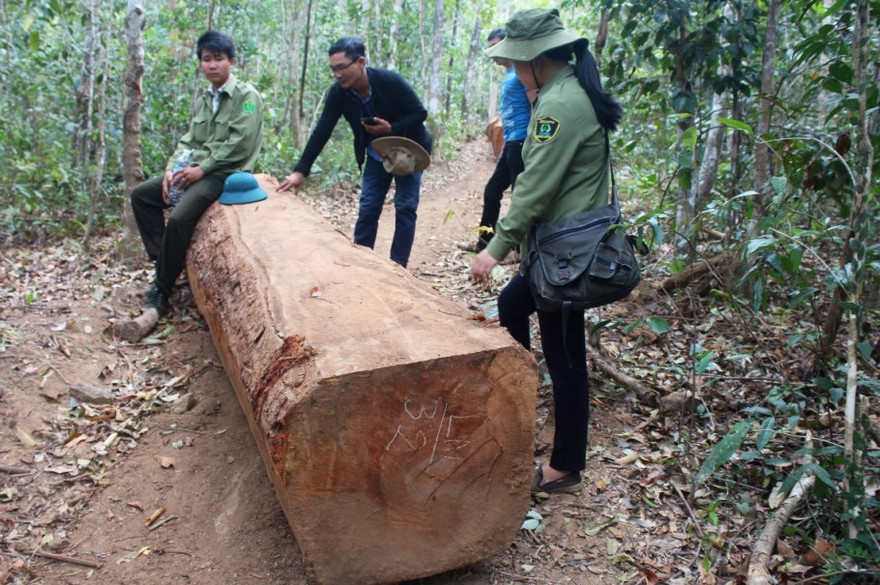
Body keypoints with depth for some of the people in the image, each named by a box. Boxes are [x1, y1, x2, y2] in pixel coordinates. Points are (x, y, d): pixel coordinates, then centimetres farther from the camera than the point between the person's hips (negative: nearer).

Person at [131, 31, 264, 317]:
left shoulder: (247, 95, -7)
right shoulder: (202, 99, 16)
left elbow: (239, 144, -16)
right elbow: (188, 140, 14)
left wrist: (202, 169, -17)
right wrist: (172, 168, -3)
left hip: (226, 173, -8)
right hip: (196, 170, 8)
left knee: (180, 217, -27)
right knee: (142, 195, 2)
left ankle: (162, 289, -14)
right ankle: (161, 260, 3)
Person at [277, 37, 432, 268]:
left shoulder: (390, 81, -27)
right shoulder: (338, 93, -15)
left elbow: (420, 112, -18)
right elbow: (322, 132, -14)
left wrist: (391, 128, -33)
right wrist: (300, 171, -18)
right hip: (377, 154, 4)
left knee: (405, 208, -5)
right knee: (367, 209, 2)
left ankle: (397, 266, 2)